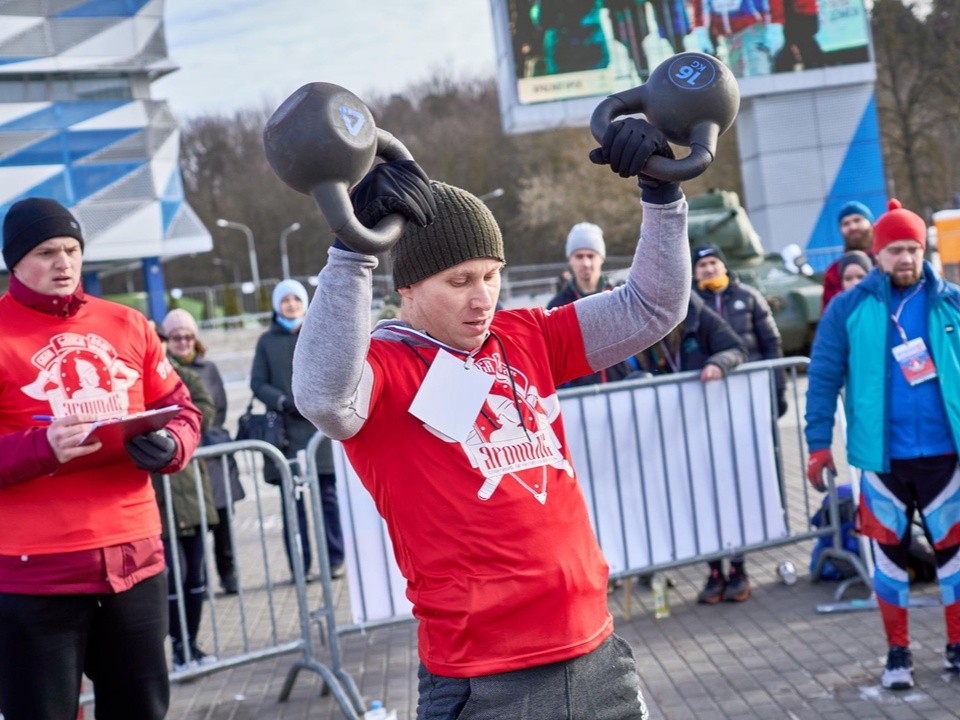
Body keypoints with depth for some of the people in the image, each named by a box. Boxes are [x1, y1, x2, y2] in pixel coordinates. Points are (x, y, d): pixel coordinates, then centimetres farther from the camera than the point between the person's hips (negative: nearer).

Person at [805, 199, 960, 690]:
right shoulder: (848, 308, -2)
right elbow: (823, 378, -1)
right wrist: (818, 444, -4)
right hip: (882, 456, -1)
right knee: (890, 553, 8)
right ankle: (898, 651, 21)